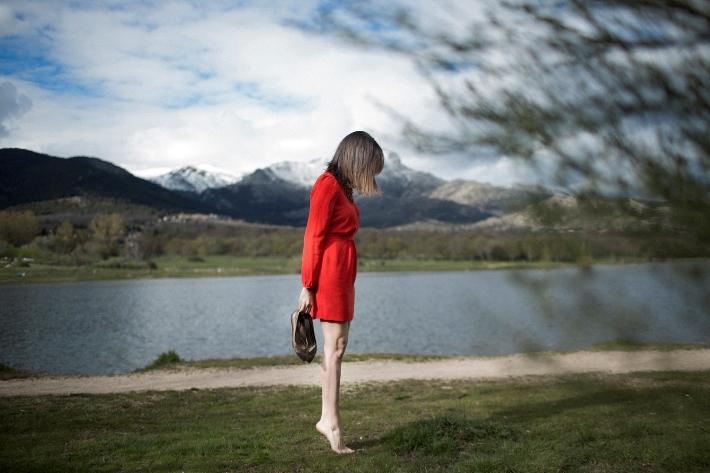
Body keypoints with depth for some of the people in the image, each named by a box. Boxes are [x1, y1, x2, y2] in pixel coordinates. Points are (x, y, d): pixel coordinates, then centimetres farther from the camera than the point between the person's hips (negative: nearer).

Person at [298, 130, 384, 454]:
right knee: (335, 346, -8)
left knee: (336, 346, 9)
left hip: (342, 272, 9)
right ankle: (333, 425, -5)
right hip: (330, 271, -9)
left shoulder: (342, 187, 16)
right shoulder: (327, 184, -11)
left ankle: (326, 418, 15)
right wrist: (308, 286, -15)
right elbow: (314, 237, -14)